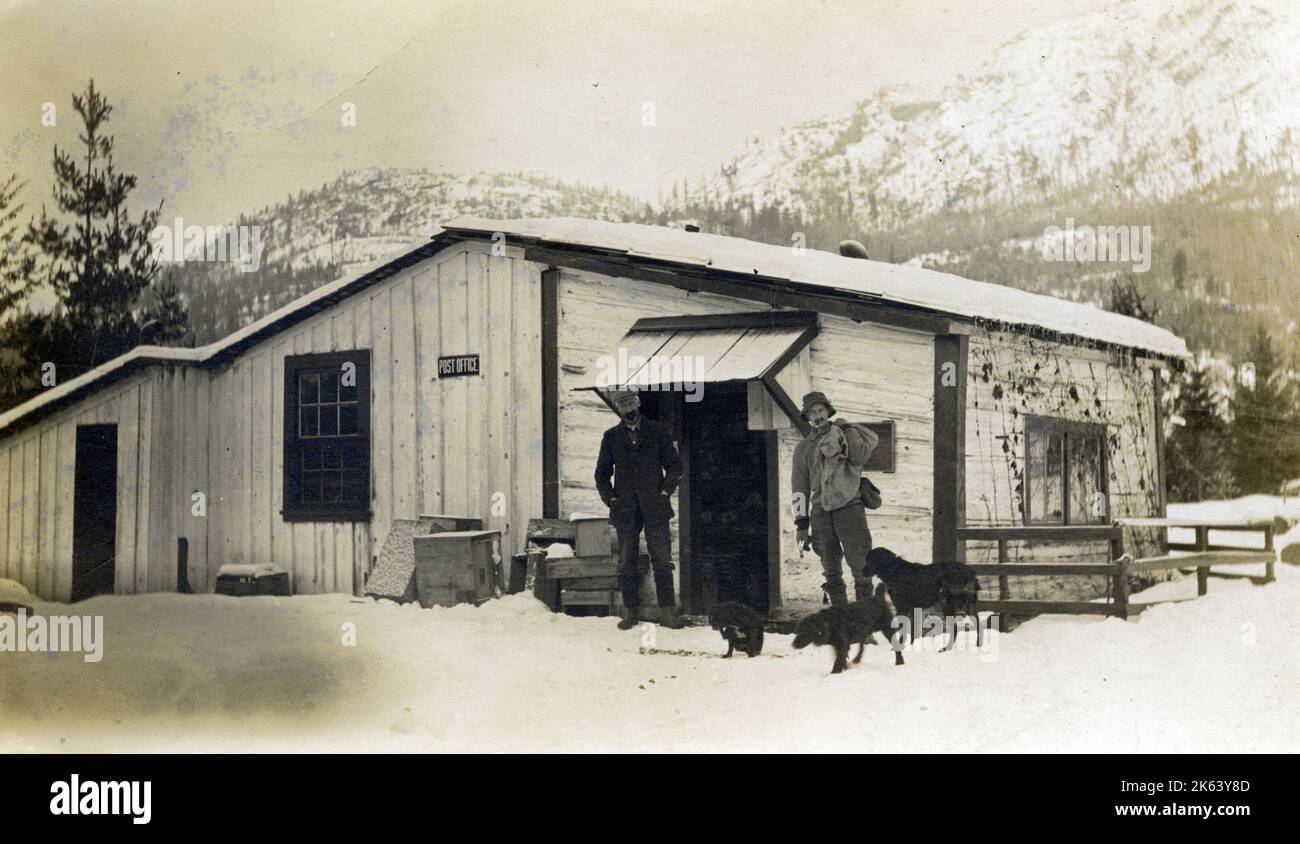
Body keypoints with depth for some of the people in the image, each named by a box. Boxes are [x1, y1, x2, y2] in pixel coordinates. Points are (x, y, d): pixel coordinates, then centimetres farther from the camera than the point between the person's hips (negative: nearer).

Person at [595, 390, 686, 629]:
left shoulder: (657, 431, 6)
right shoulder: (612, 437, 10)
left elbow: (674, 466, 9)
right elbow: (602, 473, 15)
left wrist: (665, 492, -2)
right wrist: (610, 498, 2)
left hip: (654, 506, -1)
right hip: (625, 509, 1)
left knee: (662, 560, -4)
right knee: (626, 563, 3)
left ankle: (667, 610, 1)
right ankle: (631, 611, 11)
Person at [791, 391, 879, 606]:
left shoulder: (848, 433, 8)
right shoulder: (803, 448, 13)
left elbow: (859, 458, -11)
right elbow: (800, 488, 12)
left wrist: (842, 435, -11)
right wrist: (801, 525, 7)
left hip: (849, 506, -3)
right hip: (820, 510, 3)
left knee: (860, 562, -10)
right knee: (831, 569, 4)